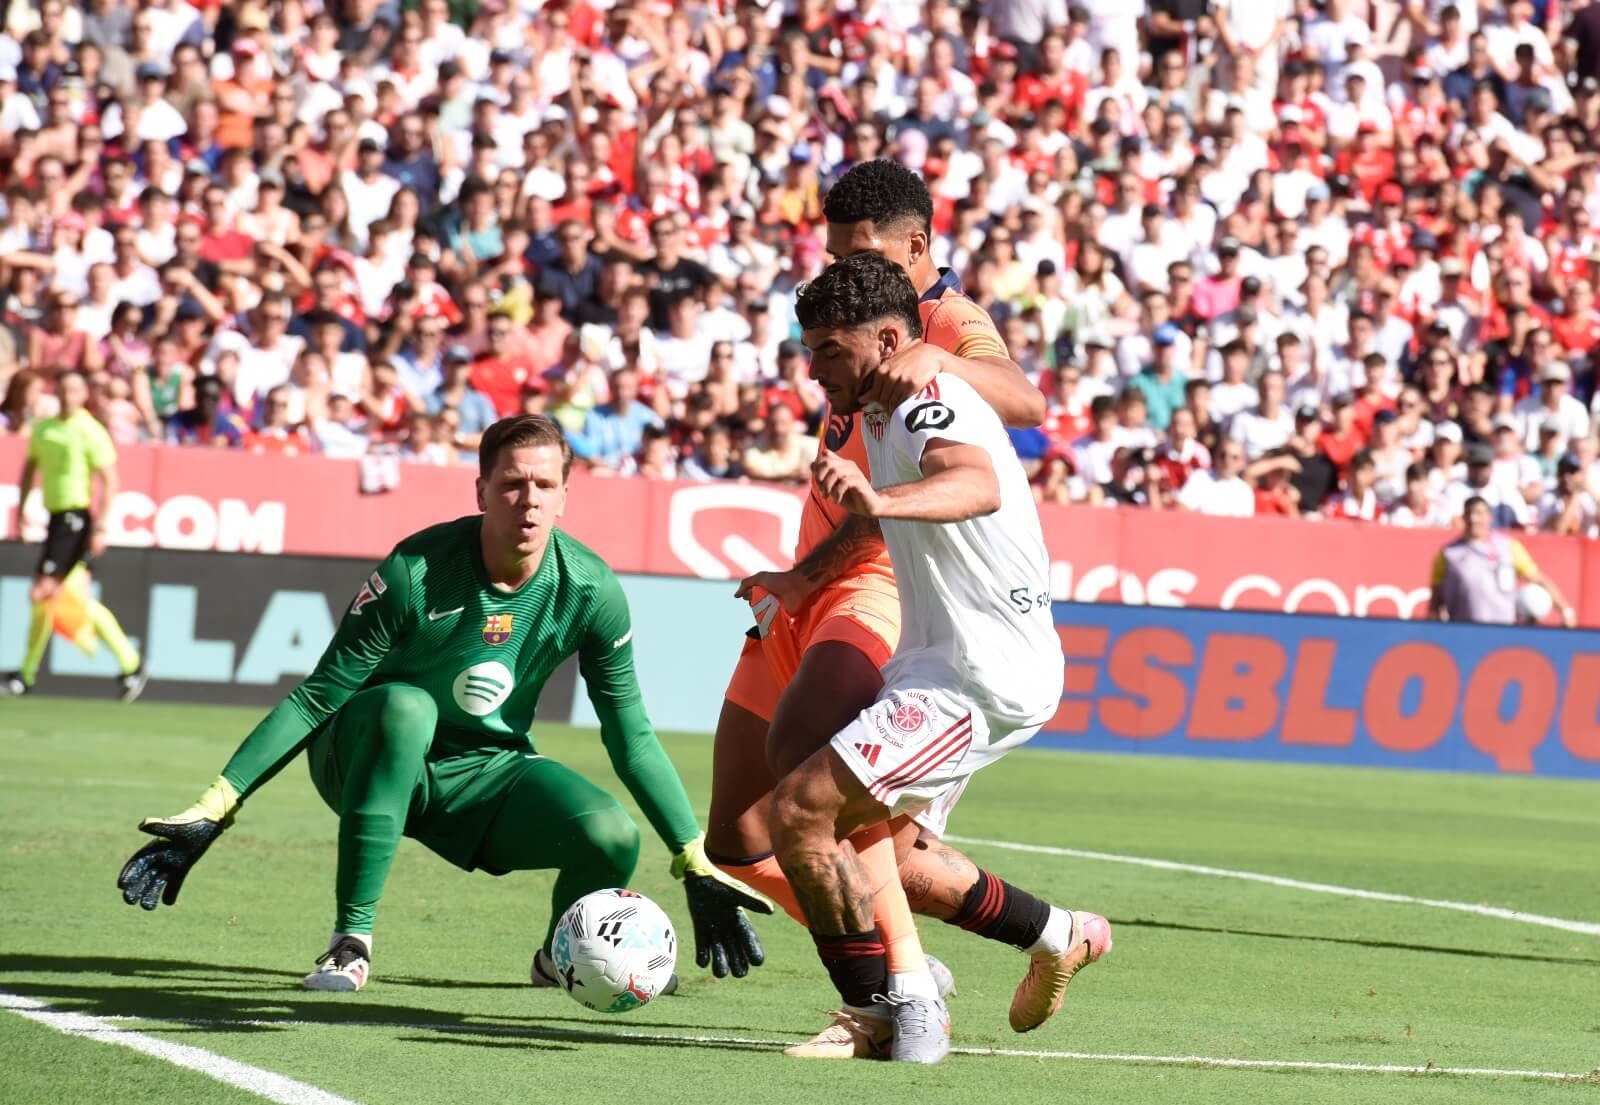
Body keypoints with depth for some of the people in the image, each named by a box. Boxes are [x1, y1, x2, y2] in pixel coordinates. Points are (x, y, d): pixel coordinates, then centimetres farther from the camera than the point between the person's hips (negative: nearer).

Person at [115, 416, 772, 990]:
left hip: (489, 776, 3)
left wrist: (697, 864, -4)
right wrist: (210, 812, -25)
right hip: (369, 757, -3)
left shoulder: (589, 589, -12)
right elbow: (316, 699, -19)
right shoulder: (416, 571, -23)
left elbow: (631, 736, -1)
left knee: (612, 837, -27)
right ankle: (351, 942, -30)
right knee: (403, 705, -39)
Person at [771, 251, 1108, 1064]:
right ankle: (1061, 937, 32)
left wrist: (881, 500, -60)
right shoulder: (887, 417, 15)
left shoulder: (931, 403, -18)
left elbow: (979, 486, -42)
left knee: (801, 809, -20)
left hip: (982, 673, -11)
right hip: (939, 662, 11)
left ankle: (885, 1010, -12)